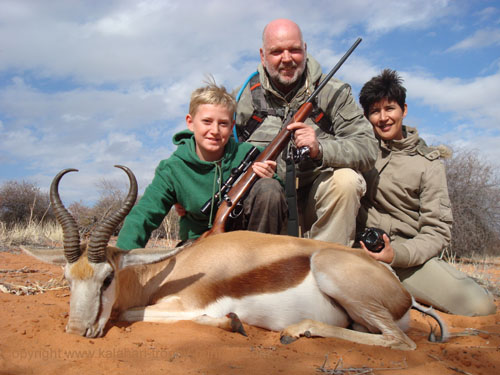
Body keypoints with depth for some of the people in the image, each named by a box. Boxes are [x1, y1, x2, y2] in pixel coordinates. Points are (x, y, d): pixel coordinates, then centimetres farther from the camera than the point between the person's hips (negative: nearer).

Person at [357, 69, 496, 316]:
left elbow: (438, 231, -1)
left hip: (405, 254, 0)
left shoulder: (428, 163, 5)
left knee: (481, 305, -22)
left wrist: (396, 254, -17)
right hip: (357, 246, 1)